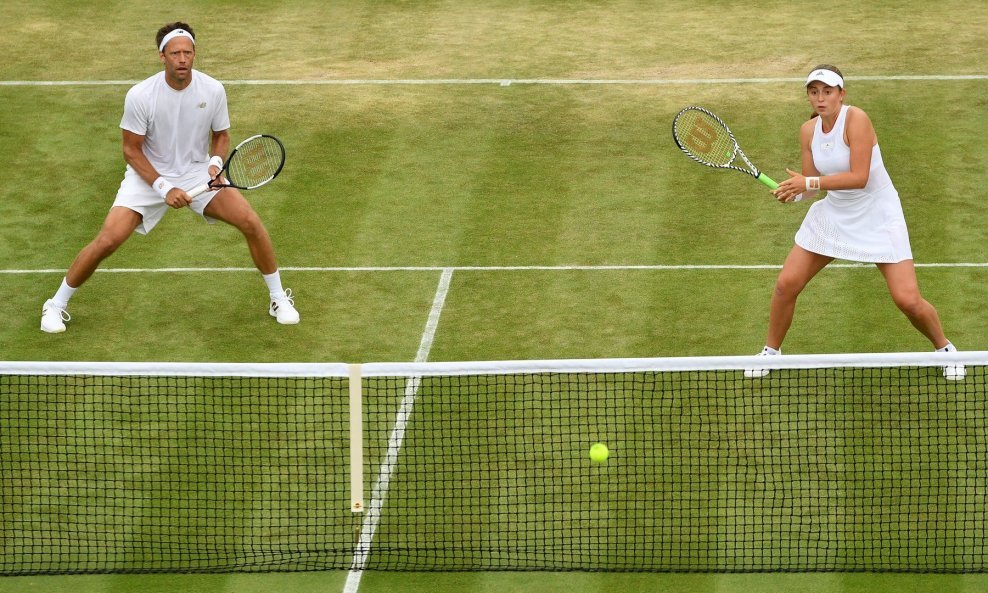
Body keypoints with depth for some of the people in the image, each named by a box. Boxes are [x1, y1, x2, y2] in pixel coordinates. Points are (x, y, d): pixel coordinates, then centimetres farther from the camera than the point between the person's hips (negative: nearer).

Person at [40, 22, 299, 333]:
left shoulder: (213, 90, -13)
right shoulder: (140, 95, -20)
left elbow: (221, 135, 4)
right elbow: (132, 150, -11)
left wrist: (216, 162, -18)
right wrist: (163, 188, -20)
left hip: (199, 173, 2)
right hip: (149, 175, -2)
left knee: (251, 223, -15)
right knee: (107, 240, -18)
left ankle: (278, 298, 7)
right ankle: (56, 305, 4)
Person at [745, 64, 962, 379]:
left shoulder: (856, 119, -22)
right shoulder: (808, 131, -2)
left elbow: (859, 177, -28)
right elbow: (811, 183, 2)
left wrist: (810, 183, -30)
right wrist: (794, 192, -20)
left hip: (877, 217, -5)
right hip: (834, 213, 5)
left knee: (908, 300, -12)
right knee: (786, 284, -1)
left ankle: (944, 347, 17)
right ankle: (771, 351, 22)